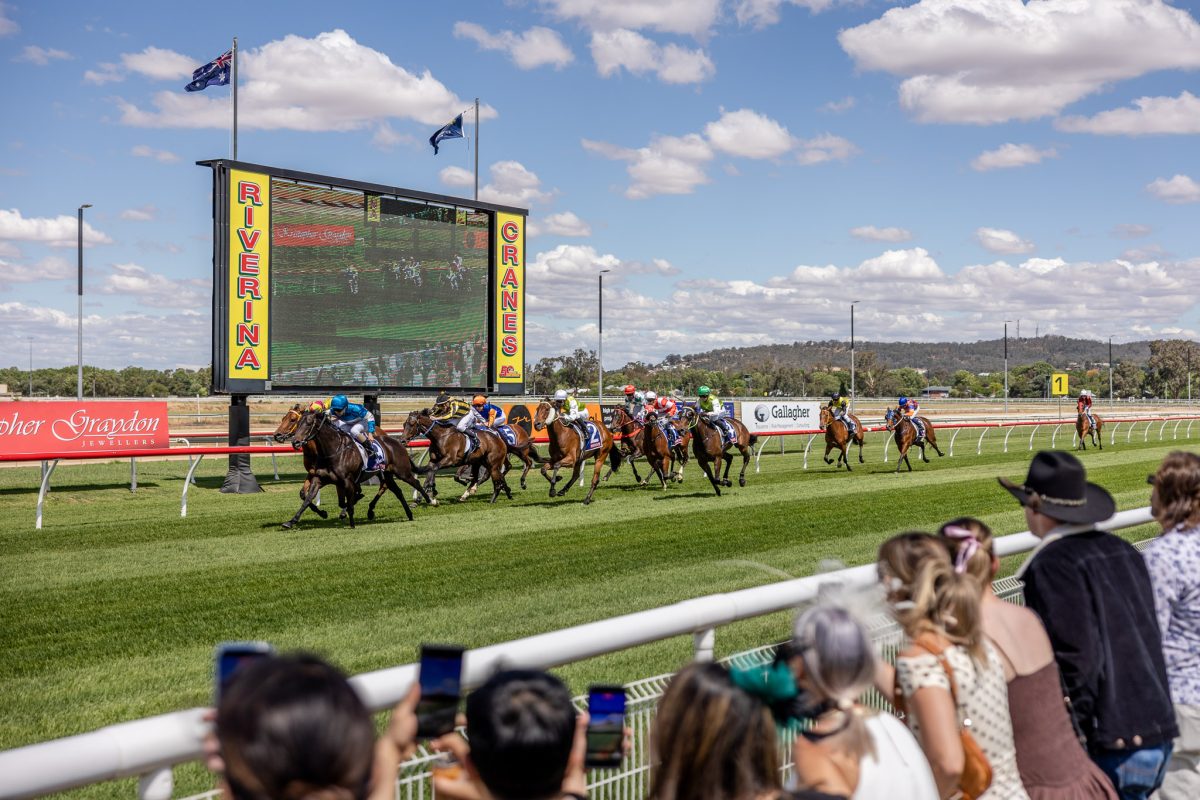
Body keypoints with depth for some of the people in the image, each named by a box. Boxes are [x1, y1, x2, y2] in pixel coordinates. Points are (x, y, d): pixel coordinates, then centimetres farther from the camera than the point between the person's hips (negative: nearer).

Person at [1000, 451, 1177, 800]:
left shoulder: (1052, 564, -14)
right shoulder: (1122, 551, 11)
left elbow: (1075, 656, -19)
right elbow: (1151, 636, 16)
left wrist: (1069, 739, -11)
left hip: (1113, 742, -8)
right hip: (1160, 730, 8)